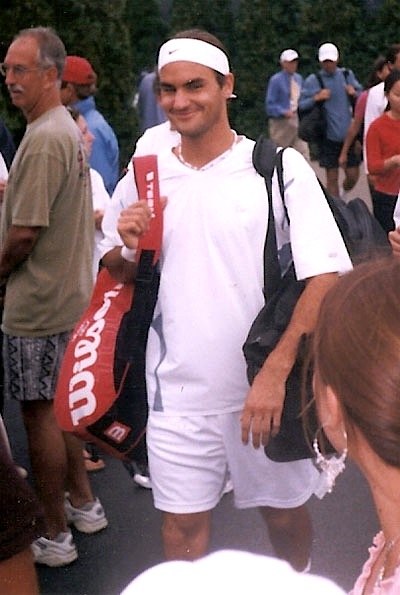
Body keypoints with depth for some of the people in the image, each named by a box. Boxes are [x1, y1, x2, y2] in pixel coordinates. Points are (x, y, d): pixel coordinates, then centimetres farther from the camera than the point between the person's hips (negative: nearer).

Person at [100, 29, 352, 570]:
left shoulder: (279, 168, -8)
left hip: (268, 391, -2)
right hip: (177, 395, 2)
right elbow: (118, 274, 15)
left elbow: (326, 277, -13)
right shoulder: (144, 177, 4)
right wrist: (126, 246, -9)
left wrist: (275, 373, -23)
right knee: (181, 534, 10)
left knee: (285, 512, 17)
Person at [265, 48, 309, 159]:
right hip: (280, 122, -5)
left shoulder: (299, 78, 12)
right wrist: (284, 112, -24)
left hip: (297, 121, 5)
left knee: (303, 154, -6)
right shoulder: (276, 80, -8)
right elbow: (270, 105, -11)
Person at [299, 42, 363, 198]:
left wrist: (354, 94, -6)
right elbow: (301, 105, -2)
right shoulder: (313, 80, 0)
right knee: (332, 178, 3)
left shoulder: (347, 75, 8)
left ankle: (343, 193, 36)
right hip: (329, 137, -2)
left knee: (353, 176, 4)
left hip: (349, 135, 2)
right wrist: (316, 98, -18)